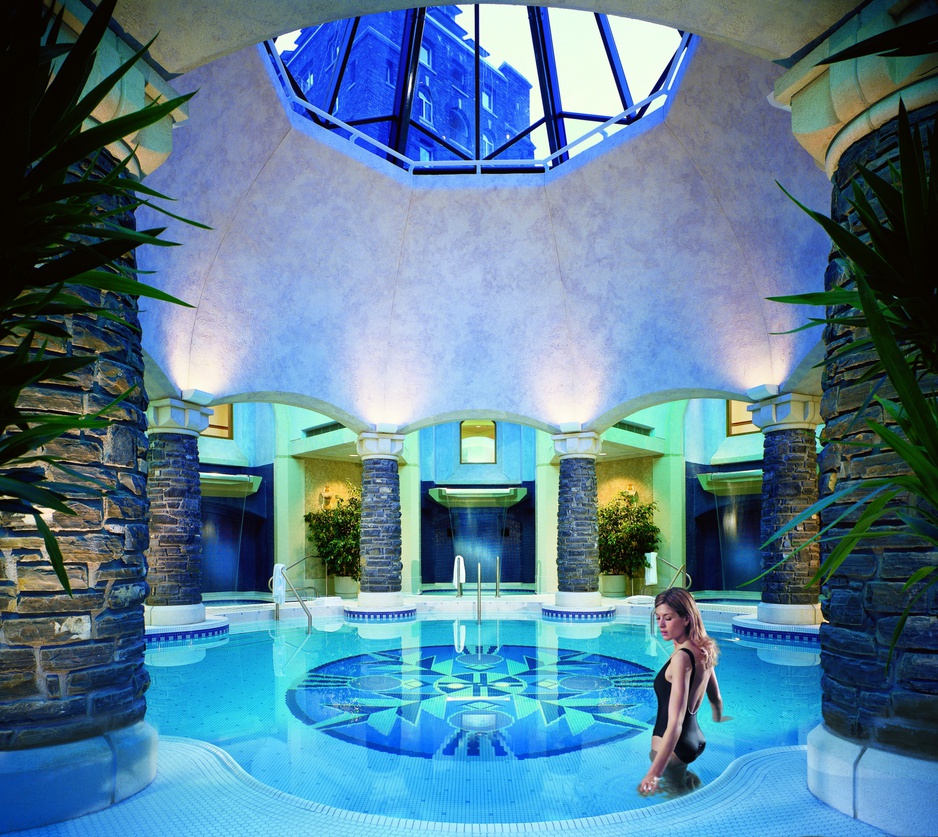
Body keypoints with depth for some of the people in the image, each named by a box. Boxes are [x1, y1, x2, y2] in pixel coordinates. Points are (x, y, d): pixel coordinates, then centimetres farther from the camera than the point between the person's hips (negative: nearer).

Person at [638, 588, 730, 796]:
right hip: (697, 739, 9)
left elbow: (675, 724, -27)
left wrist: (654, 773, -30)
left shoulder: (682, 657, -22)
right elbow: (716, 700, 20)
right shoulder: (704, 651, 3)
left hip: (674, 746, -9)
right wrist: (718, 723, 40)